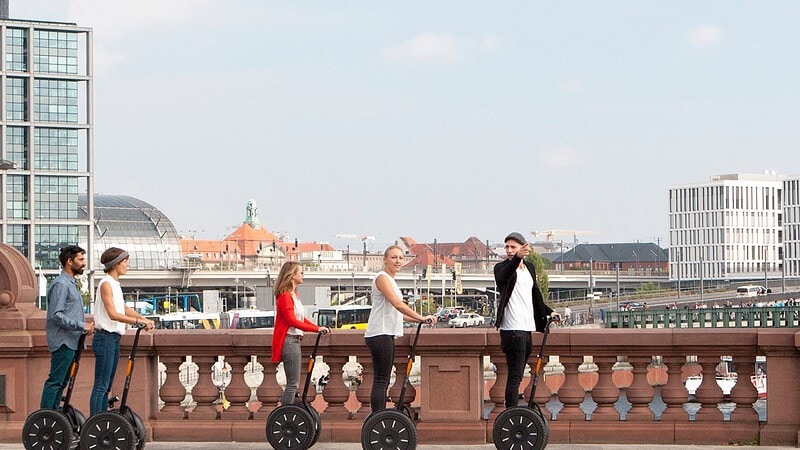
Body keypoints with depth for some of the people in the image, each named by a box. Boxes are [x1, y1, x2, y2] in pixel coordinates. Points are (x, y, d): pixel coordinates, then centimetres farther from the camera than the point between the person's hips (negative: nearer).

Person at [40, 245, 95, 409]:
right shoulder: (61, 284, -13)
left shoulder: (71, 283, 20)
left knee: (62, 382, 12)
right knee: (55, 381, -9)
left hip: (71, 342, 10)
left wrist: (85, 325, 14)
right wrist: (82, 326, -22)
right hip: (63, 341, -10)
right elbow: (56, 315, -20)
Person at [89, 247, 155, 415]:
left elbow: (124, 308, 22)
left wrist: (143, 318, 9)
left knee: (107, 385, 10)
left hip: (114, 338, 10)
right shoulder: (106, 284, -13)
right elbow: (113, 314, -21)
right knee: (101, 385, -10)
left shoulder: (115, 284, 16)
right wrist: (137, 320, -25)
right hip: (105, 338, -10)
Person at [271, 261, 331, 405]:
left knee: (293, 383, 10)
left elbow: (301, 318, 22)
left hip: (295, 340, 10)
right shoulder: (285, 296, -12)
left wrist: (318, 328, 8)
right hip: (288, 341, -10)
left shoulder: (294, 295, 19)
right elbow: (292, 320, -21)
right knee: (293, 383, -11)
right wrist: (316, 329, -24)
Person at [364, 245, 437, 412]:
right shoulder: (382, 278, -9)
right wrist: (421, 317, -20)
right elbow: (397, 304, -21)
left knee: (383, 381, 8)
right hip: (380, 334, -10)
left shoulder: (390, 280, 21)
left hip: (387, 335, 10)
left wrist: (418, 320, 19)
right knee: (381, 381, -12)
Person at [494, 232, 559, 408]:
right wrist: (517, 258, -47)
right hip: (512, 329, -7)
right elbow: (504, 276, -31)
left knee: (517, 376, 11)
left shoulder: (529, 267, 17)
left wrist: (548, 312, 24)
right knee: (515, 376, -13)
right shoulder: (502, 267, -5)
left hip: (527, 328, 7)